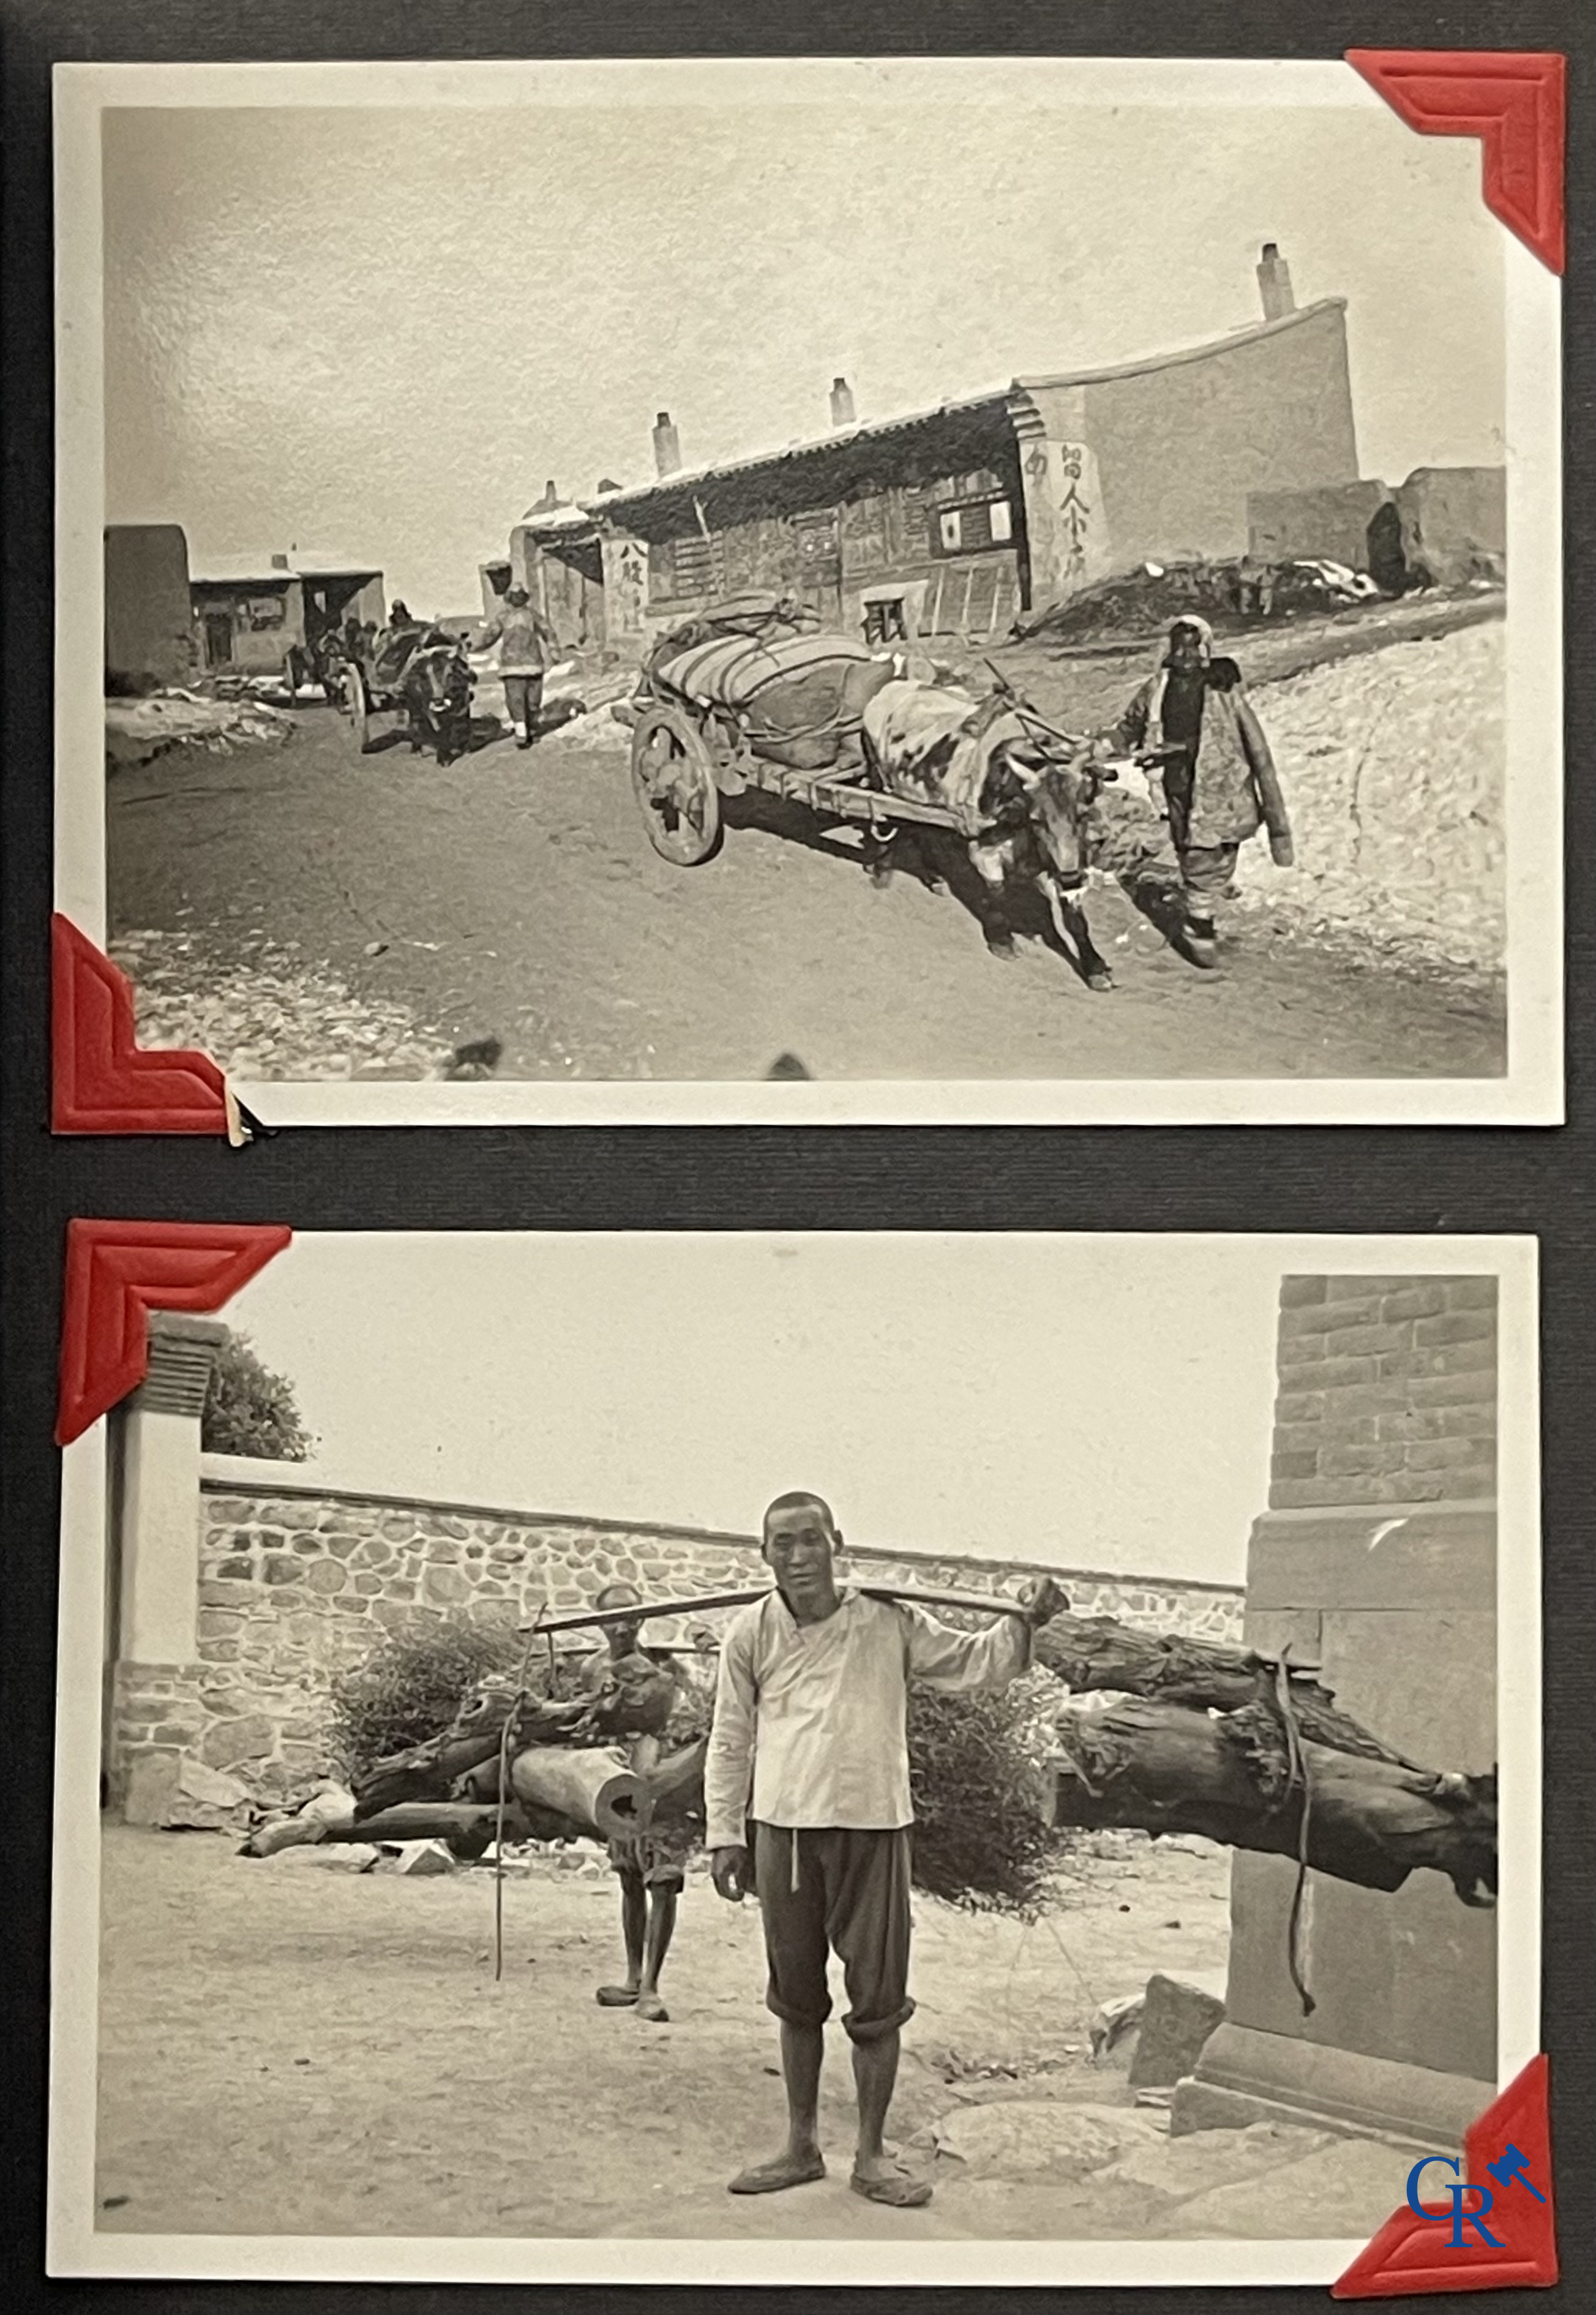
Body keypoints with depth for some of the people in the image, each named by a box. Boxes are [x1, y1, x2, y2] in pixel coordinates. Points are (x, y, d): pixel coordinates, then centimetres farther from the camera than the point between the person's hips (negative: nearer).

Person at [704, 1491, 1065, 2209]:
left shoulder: (889, 1622, -2)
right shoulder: (751, 1632, 0)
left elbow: (972, 1662, 7)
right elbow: (731, 1740, 7)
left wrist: (1024, 1624, -10)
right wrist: (725, 1834, 4)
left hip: (873, 1827, -1)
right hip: (783, 1828, 1)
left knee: (877, 1998, 4)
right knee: (796, 1997, 14)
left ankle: (871, 2155, 19)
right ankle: (801, 2146, 28)